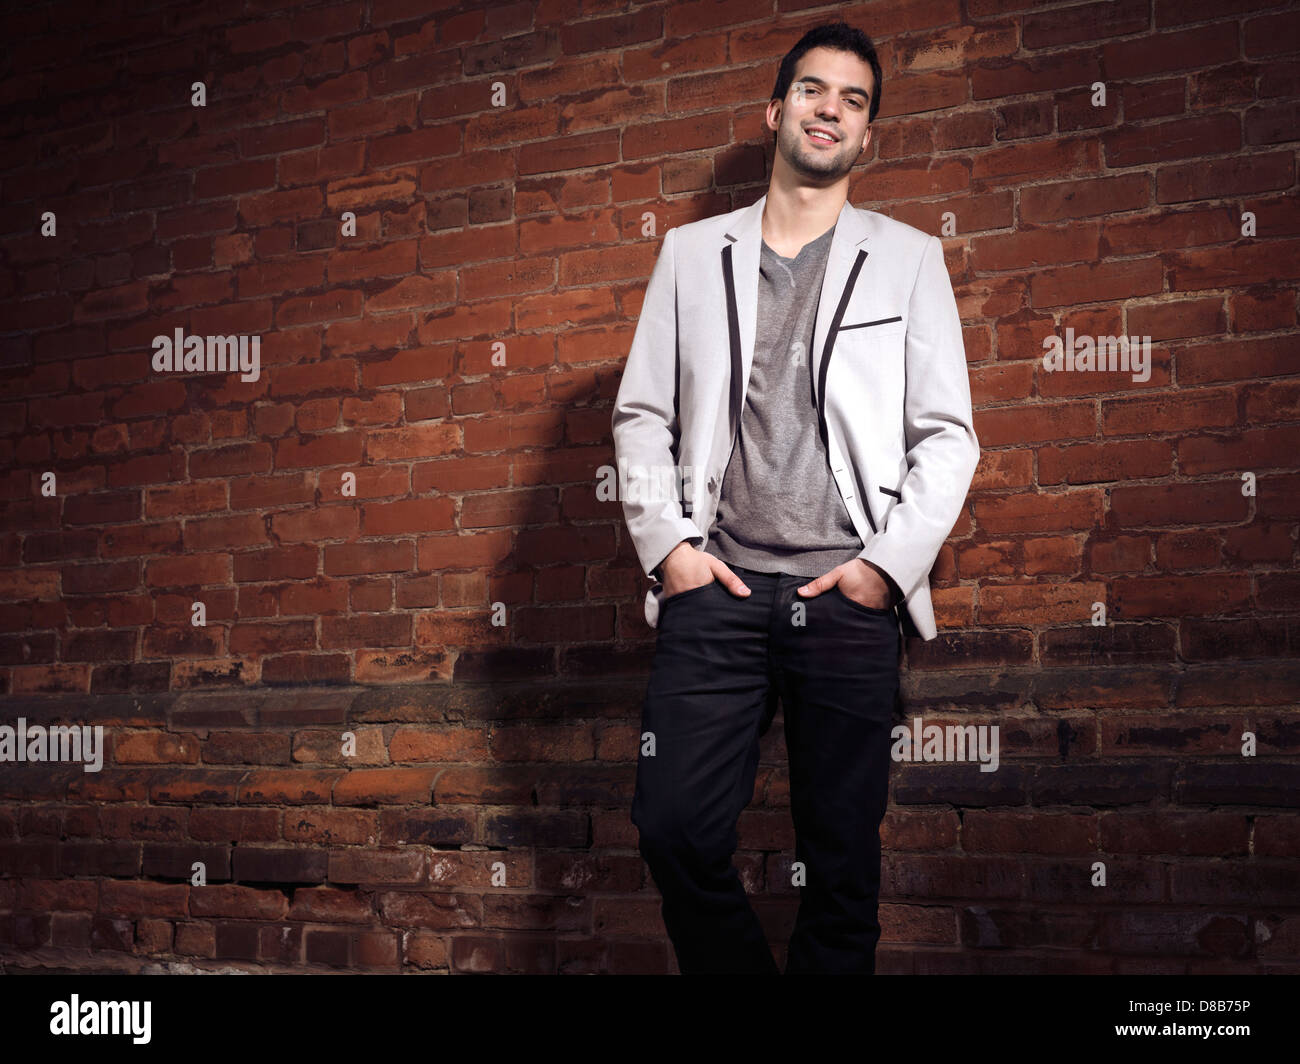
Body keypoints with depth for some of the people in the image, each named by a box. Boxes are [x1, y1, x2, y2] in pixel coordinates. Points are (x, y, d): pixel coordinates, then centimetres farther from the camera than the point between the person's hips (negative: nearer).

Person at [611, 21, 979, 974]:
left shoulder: (909, 260, 11)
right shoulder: (692, 252, 15)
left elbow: (948, 435, 5)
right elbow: (642, 414, 12)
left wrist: (888, 563, -6)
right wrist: (667, 545, -1)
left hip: (850, 593, -1)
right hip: (719, 584, 1)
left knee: (843, 853, 3)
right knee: (677, 827, -6)